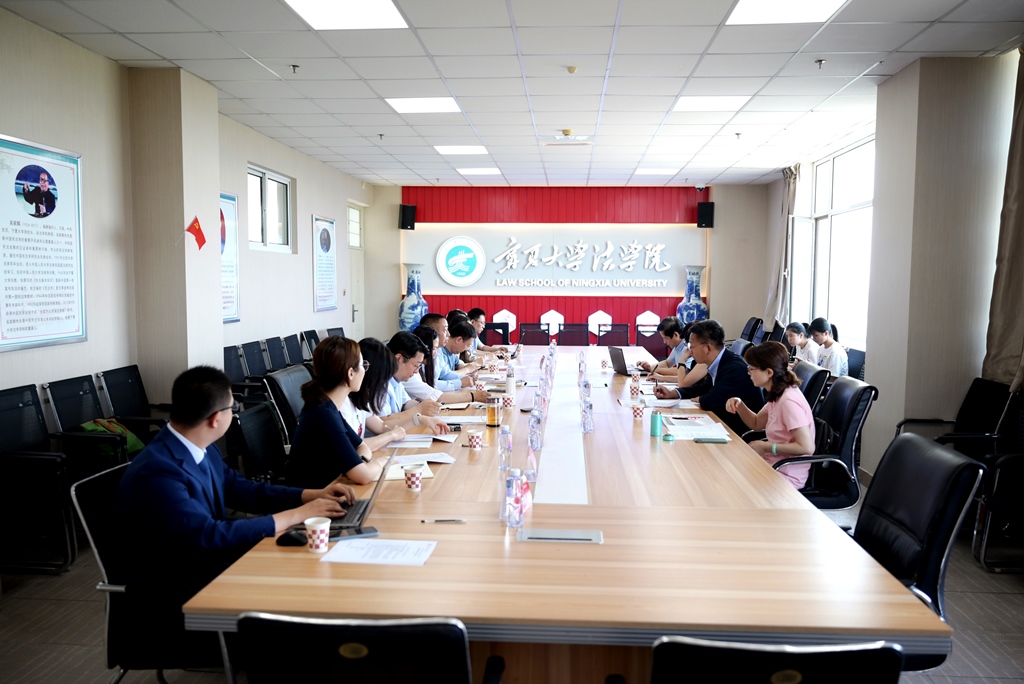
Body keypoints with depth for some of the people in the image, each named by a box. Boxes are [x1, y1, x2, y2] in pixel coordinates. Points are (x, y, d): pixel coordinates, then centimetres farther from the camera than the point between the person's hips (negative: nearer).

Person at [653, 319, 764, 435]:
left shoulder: (735, 368, -25)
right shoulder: (719, 364, 2)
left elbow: (709, 402, -28)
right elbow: (705, 387, 18)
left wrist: (698, 399, -5)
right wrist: (672, 393, 6)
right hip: (727, 423, 7)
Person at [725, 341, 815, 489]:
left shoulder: (789, 401, -24)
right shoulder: (777, 395, 3)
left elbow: (806, 447, -27)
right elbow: (756, 423, 17)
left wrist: (765, 446, -20)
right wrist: (739, 405, -1)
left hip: (785, 476, -8)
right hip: (773, 465, 8)